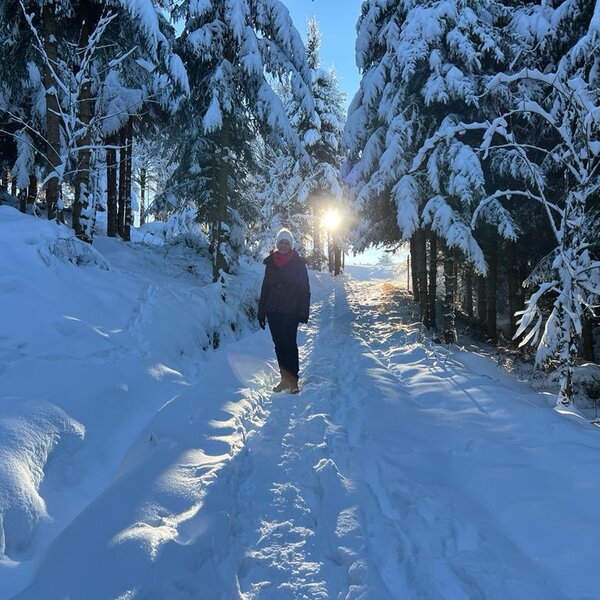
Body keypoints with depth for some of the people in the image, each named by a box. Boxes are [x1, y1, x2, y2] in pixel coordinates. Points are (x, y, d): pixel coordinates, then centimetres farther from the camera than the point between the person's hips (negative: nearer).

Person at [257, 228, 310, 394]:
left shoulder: (298, 264, 0)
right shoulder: (271, 263, 11)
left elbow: (305, 290, -3)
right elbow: (265, 288, 15)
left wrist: (304, 312, -9)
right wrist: (261, 312, 12)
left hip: (290, 311, -4)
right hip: (273, 310, 4)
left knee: (289, 344, -9)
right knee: (279, 344, 6)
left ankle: (293, 379, -2)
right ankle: (285, 378, 13)